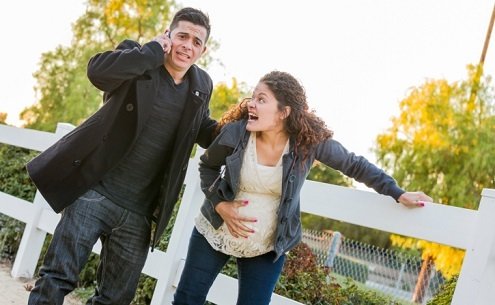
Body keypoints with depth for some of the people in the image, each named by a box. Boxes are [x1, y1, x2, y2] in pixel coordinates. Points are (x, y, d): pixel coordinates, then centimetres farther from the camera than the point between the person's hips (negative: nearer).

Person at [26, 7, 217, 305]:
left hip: (139, 211, 4)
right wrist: (153, 50, -18)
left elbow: (204, 132, 22)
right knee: (57, 278, -2)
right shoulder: (138, 59, -5)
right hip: (96, 192, -4)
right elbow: (97, 70, -24)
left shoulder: (202, 85, 9)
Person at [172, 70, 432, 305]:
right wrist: (219, 205, -12)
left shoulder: (309, 141, -18)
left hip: (266, 248, 0)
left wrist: (399, 194, -3)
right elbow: (207, 166, 2)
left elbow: (355, 165, -4)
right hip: (214, 233, 1)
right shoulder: (235, 133, -18)